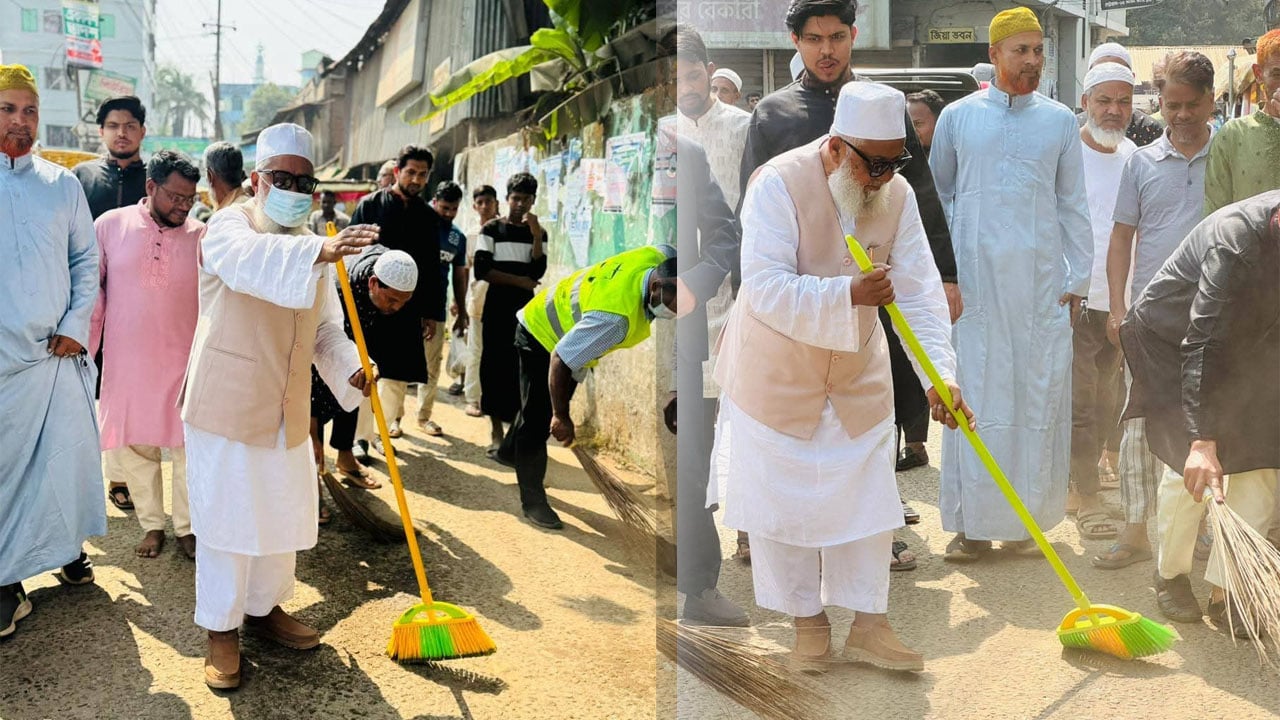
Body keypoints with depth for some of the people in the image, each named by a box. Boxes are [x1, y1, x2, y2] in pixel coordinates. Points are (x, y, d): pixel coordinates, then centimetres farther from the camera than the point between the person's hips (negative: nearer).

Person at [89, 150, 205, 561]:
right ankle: (151, 525, 26)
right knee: (135, 446, 10)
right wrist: (84, 349, 4)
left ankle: (186, 527, 20)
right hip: (127, 363, 1)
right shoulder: (111, 226, -2)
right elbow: (92, 290, 4)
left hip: (184, 365, 0)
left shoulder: (202, 237, -2)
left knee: (189, 447, 4)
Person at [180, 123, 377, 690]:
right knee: (226, 513, -1)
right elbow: (251, 261, -36)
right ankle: (221, 629, 13)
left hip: (286, 408, 7)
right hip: (225, 403, -6)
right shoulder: (229, 227, -11)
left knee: (283, 511, 14)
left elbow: (326, 326, 12)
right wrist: (321, 252, -53)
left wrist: (348, 369, -8)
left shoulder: (309, 249, 11)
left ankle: (264, 607, 33)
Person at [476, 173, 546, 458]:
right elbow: (482, 270, -9)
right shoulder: (492, 229, 1)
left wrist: (537, 236, -14)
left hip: (525, 308, 2)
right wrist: (519, 280, -8)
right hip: (497, 307, -2)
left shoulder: (538, 233, 10)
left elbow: (538, 271, -5)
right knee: (495, 367, -3)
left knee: (520, 368, -3)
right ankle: (496, 432, 3)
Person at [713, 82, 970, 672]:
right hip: (777, 372, -4)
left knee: (866, 496, 7)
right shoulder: (779, 184, -23)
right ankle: (807, 624, 21)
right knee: (783, 498, 5)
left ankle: (868, 627, 19)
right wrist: (847, 295, -40)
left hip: (858, 375, 4)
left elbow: (920, 291, -11)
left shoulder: (897, 194, -8)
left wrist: (940, 374, -22)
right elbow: (765, 286, -29)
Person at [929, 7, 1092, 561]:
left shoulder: (1059, 121, 9)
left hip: (1042, 278, 1)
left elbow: (1072, 205, 11)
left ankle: (1026, 516, 12)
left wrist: (1078, 280, 6)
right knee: (975, 394, -2)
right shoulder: (958, 117, 6)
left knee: (1039, 394, 2)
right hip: (974, 280, -1)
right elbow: (937, 196, 12)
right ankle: (972, 521, 5)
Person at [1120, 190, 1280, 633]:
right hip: (1173, 338, -6)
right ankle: (1171, 576, 15)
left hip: (1242, 345, 6)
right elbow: (1202, 342, -39)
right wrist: (1203, 441, -45)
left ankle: (1224, 592, 2)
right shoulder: (1236, 237, -35)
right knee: (1189, 466, -8)